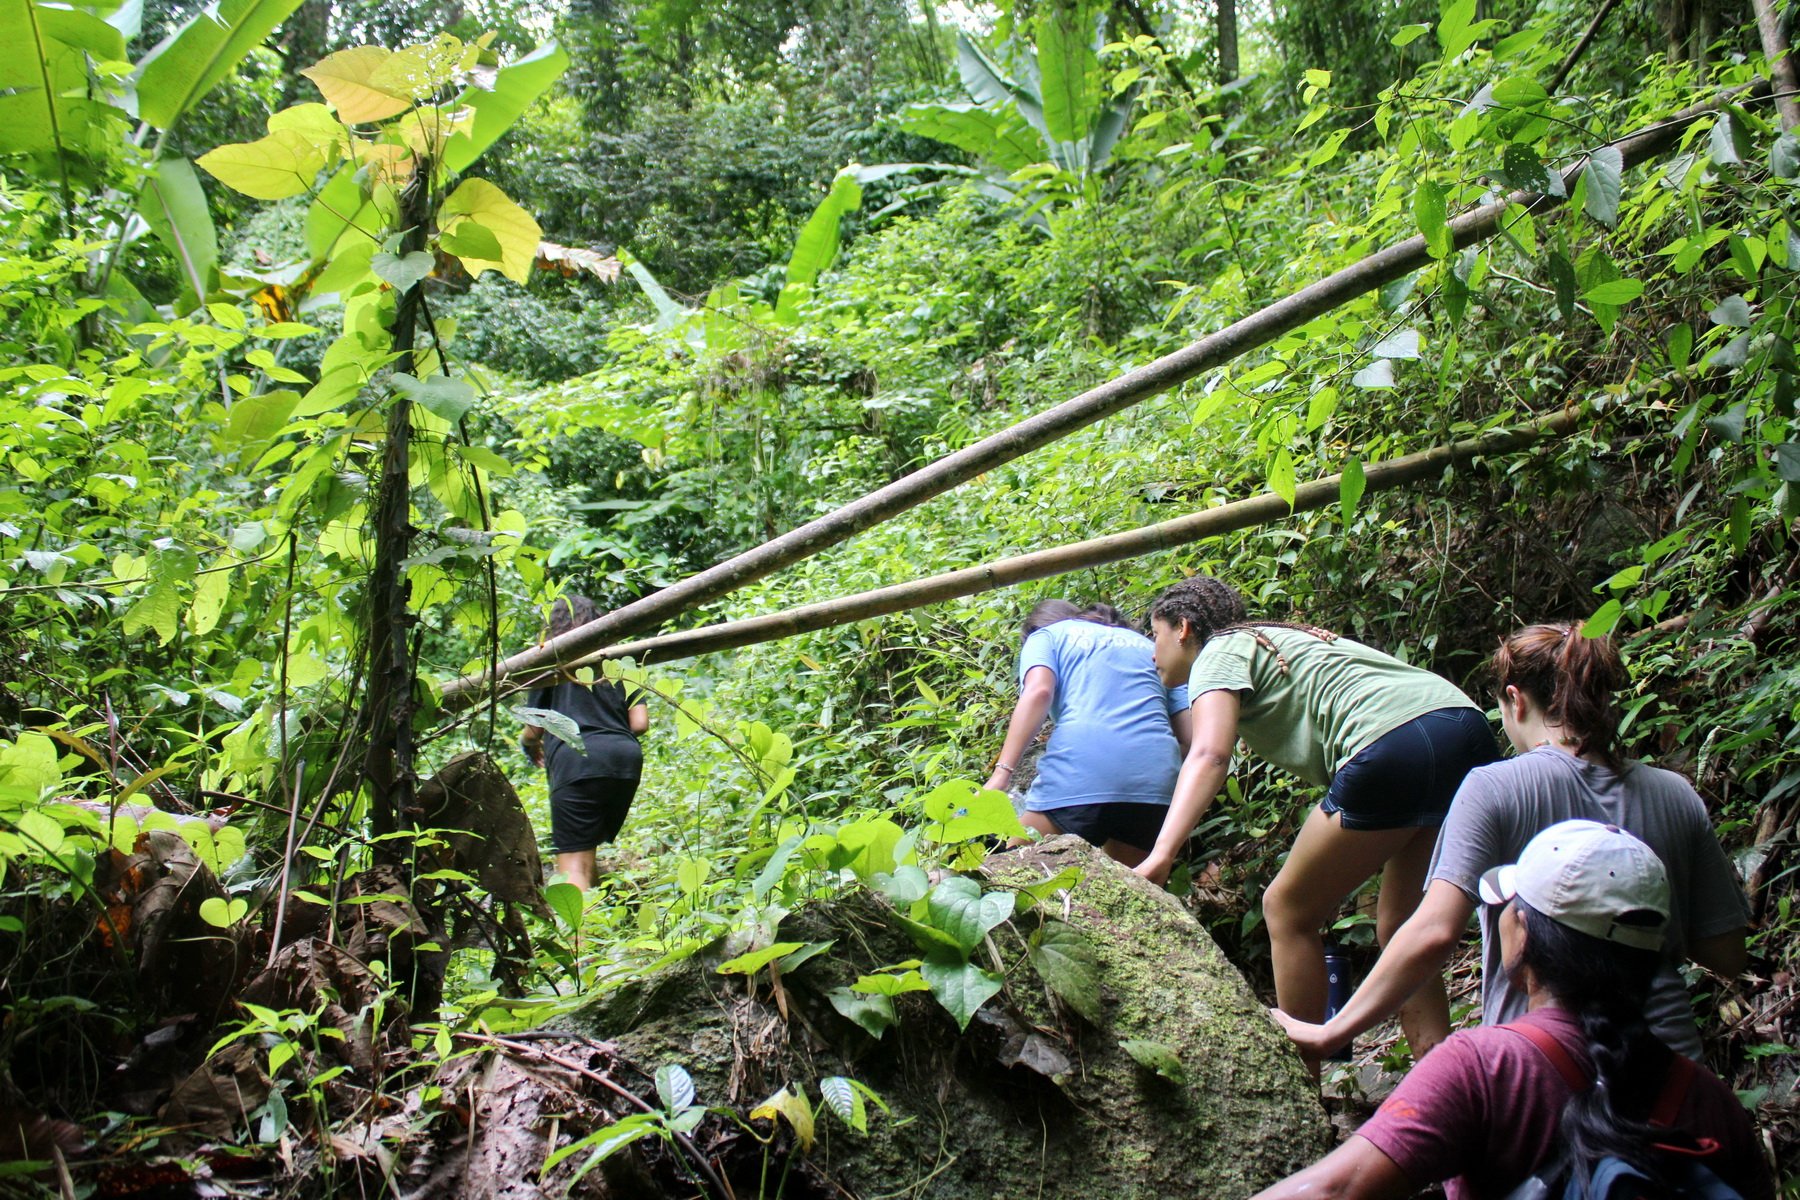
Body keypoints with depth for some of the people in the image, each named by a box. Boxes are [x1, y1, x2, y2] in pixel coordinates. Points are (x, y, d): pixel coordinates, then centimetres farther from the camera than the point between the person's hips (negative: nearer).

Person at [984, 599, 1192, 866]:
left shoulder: (1045, 635, 20)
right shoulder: (1146, 645, 31)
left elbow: (1038, 691, -4)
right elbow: (1189, 735, 19)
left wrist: (1002, 773, -11)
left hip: (1078, 775, -4)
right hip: (1156, 785, 4)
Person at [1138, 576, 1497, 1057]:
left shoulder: (1220, 652, 8)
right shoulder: (1277, 641, 34)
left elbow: (1209, 754, -11)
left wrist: (1159, 856, -22)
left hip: (1398, 744, -9)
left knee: (1287, 911, 6)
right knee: (1400, 926, 17)